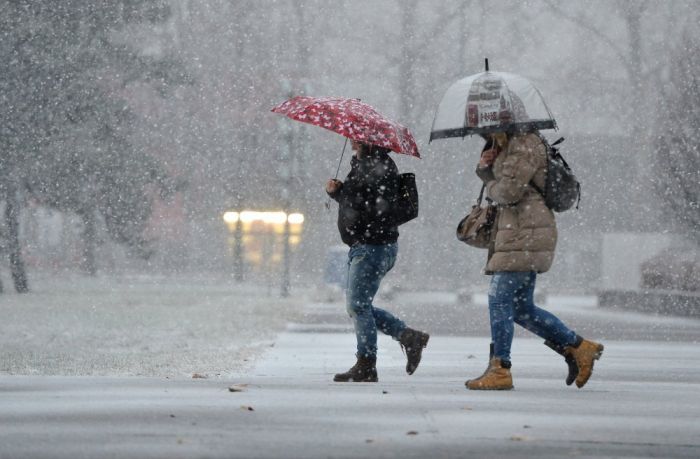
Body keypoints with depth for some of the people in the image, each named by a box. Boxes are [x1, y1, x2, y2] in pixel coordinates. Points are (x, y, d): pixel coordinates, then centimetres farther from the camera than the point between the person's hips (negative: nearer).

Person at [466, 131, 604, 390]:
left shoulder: (525, 143, -12)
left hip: (525, 234, -10)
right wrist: (484, 168, 5)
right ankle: (578, 348, 16)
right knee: (521, 307, 11)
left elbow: (509, 191, -19)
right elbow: (496, 181, 25)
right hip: (516, 234, 10)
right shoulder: (508, 145, 20)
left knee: (500, 299, -10)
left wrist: (491, 187, 2)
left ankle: (499, 370, -7)